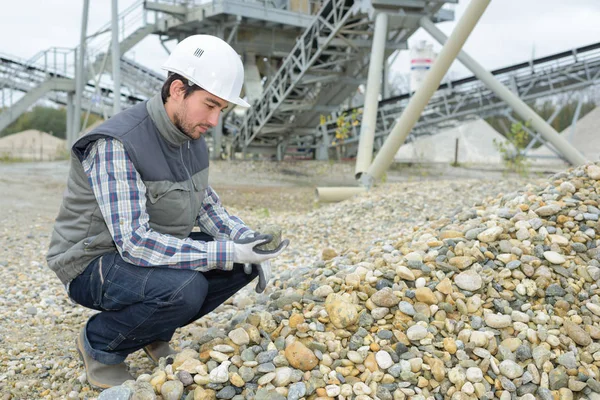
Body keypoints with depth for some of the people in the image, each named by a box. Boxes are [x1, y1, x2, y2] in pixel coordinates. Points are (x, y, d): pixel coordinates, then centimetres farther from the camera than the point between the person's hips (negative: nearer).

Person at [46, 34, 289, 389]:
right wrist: (229, 253, -35)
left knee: (247, 260, -5)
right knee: (185, 287, -35)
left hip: (159, 251, 8)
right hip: (95, 266, -8)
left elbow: (206, 204, 9)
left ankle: (155, 332, 11)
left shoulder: (191, 135, -2)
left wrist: (248, 240, -10)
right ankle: (100, 345, -4)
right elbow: (134, 243, -34)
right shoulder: (116, 145, -28)